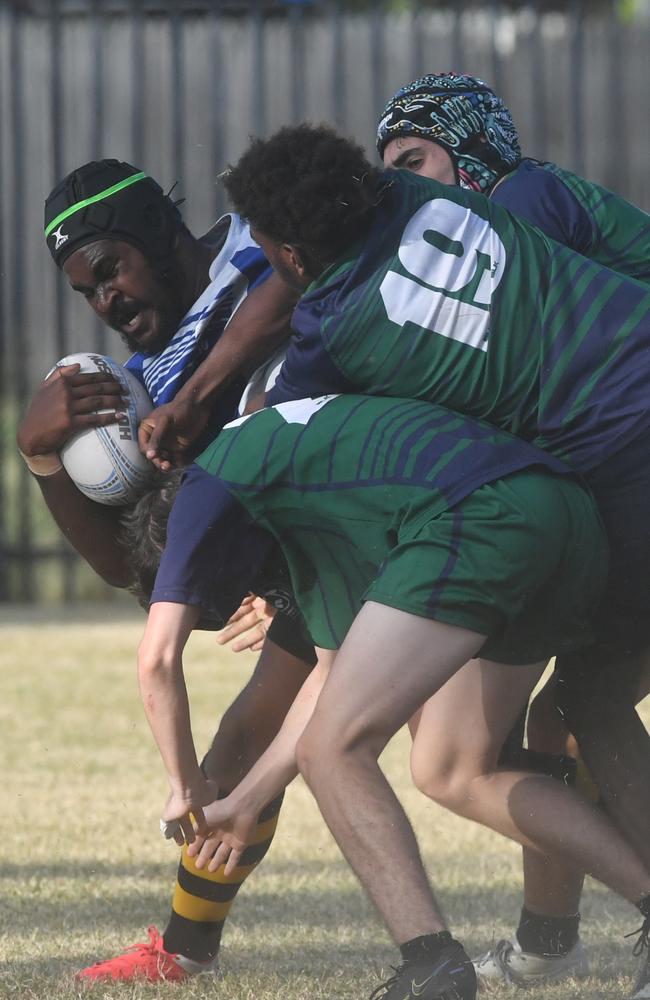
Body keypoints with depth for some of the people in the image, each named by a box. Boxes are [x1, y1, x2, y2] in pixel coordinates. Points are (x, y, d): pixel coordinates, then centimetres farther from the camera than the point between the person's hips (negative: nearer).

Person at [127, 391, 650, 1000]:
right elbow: (338, 668, 42)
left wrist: (186, 787, 24)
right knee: (450, 773, 21)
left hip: (483, 517, -9)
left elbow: (157, 657, 9)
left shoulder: (207, 485, 14)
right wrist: (244, 802, 48)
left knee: (333, 749, -6)